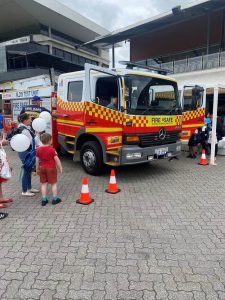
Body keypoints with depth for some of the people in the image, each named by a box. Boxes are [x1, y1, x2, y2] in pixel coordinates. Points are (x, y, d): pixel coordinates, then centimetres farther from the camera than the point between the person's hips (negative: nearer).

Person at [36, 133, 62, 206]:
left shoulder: (38, 149, 0)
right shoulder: (52, 149, -14)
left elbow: (37, 160, 5)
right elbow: (57, 159, -14)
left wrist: (37, 169, 15)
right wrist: (60, 168, -6)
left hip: (42, 168, 4)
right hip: (51, 168, -4)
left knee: (43, 184, 12)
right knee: (53, 183, 7)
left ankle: (44, 200, 14)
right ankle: (55, 199, 13)